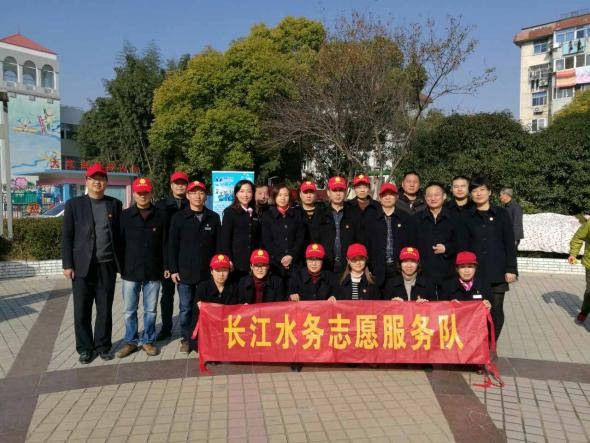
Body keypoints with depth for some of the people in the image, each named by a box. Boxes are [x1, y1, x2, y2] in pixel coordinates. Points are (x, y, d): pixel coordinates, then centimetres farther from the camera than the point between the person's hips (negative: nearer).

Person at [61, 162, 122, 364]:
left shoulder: (115, 204, 8)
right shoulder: (74, 204, 4)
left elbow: (119, 234, 8)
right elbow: (66, 236, 1)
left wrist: (121, 262, 4)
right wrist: (67, 264, -5)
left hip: (107, 266, 1)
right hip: (82, 266, -1)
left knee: (105, 310, 8)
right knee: (82, 311, 5)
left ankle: (103, 345, 23)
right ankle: (85, 348, 21)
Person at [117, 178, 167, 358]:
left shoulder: (160, 215, 1)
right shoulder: (125, 215, 2)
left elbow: (165, 243, 2)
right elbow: (119, 243, 3)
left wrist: (166, 266, -1)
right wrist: (119, 267, 0)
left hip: (153, 272, 0)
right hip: (130, 272, 0)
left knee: (151, 310, 10)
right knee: (129, 311, 9)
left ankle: (148, 341, 24)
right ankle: (130, 341, 24)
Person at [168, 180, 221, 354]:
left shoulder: (213, 217, 6)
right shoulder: (178, 217, 2)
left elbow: (218, 244, 7)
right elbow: (172, 245, 1)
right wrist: (173, 269, -4)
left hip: (208, 272, 1)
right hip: (185, 272, -1)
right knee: (186, 308, 7)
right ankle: (186, 339, 22)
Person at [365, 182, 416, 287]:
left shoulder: (407, 219, 8)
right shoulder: (370, 220, 8)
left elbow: (412, 245, 7)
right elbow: (367, 246, 6)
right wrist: (368, 269, 0)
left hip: (401, 268, 0)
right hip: (379, 270, 0)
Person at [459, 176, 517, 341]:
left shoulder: (501, 214, 4)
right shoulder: (466, 216, 5)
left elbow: (510, 244, 3)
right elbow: (462, 246, 4)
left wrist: (511, 269, -2)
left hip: (497, 272, 0)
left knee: (496, 312, 5)